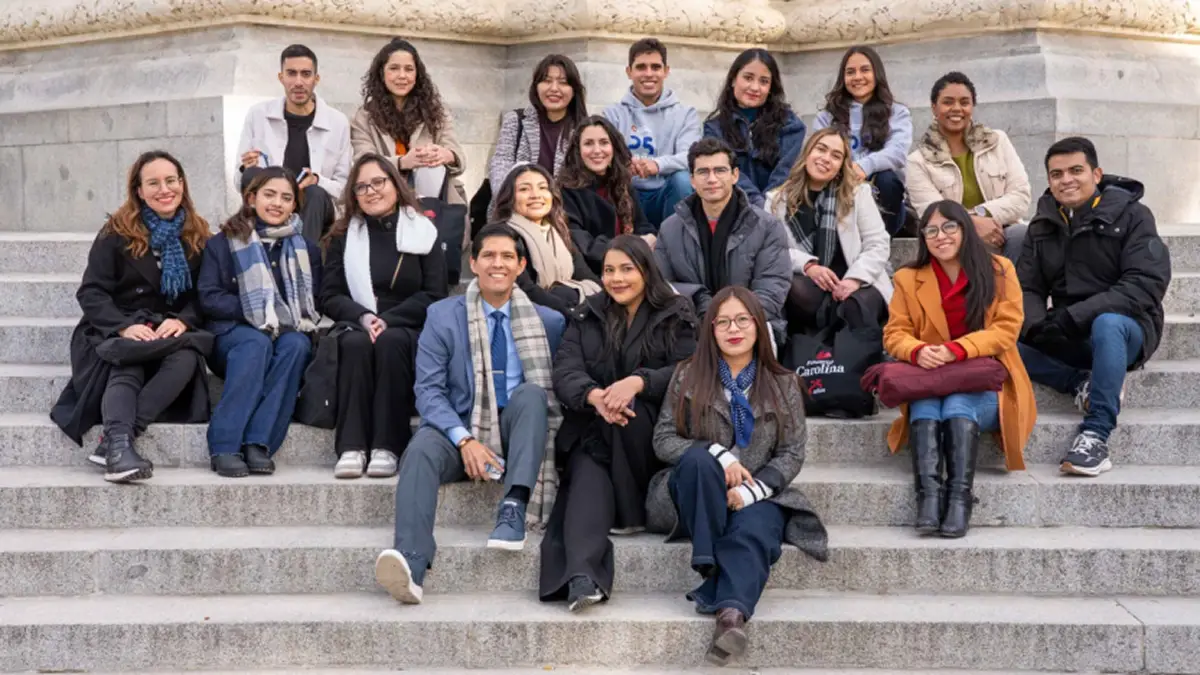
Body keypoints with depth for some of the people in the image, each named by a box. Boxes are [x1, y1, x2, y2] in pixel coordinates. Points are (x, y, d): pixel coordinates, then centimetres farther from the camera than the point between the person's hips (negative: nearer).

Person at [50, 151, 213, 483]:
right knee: (127, 365, -36)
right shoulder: (117, 233, 1)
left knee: (187, 359, -33)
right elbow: (91, 292, -5)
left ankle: (111, 439, -44)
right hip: (117, 333, -1)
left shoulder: (197, 235, 9)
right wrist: (124, 326, -23)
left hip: (172, 333, 2)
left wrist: (183, 320, -17)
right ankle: (119, 443, -58)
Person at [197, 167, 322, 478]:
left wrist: (297, 318, -9)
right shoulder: (223, 243, 8)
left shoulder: (306, 250, 17)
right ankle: (224, 447, -40)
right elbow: (208, 298, -2)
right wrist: (256, 311, -14)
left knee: (296, 343, -33)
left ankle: (258, 444, -39)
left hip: (289, 335, 2)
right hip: (234, 335, -2)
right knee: (257, 342, -36)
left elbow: (316, 303, 14)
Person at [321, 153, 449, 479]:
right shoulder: (343, 236, 15)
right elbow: (330, 296, 6)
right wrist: (363, 317, -15)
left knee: (390, 342, -34)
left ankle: (387, 446, -35)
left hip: (409, 331, -1)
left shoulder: (423, 232, 10)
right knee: (356, 343, -32)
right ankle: (351, 448, -37)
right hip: (355, 327, 1)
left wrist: (388, 320, -13)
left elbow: (435, 294, 0)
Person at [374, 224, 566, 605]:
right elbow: (429, 389, -3)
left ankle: (514, 508, -35)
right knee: (421, 449, -32)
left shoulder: (548, 321, 9)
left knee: (530, 393, -28)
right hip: (459, 429, -1)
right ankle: (411, 564, -51)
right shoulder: (443, 316, 5)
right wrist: (464, 440, -18)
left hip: (515, 430, 1)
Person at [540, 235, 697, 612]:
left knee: (626, 409, -34)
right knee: (588, 477, -30)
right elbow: (565, 372, -1)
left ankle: (632, 513, -21)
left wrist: (638, 382, -27)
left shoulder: (676, 316, 8)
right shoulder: (587, 317, 14)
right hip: (593, 432, 1)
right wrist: (594, 395, -25)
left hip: (653, 433, -1)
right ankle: (581, 576, -50)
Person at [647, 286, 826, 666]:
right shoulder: (688, 377, 9)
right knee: (699, 459, -34)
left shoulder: (784, 385, 10)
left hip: (756, 495, 0)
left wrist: (750, 492, -15)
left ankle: (732, 611, -58)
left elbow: (791, 455, 3)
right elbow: (663, 440, 1)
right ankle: (709, 566, -33)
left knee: (755, 530, -35)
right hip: (693, 494, 0)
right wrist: (718, 455, -16)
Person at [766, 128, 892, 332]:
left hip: (857, 286, 0)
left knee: (855, 305, -36)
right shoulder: (778, 200, 14)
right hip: (808, 289, 0)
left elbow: (878, 244, 4)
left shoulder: (858, 192, 14)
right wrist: (807, 266, -17)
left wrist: (855, 278, -14)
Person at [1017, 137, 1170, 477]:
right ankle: (1085, 382, -14)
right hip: (1067, 340, 4)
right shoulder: (1043, 225, 8)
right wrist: (1036, 325, -21)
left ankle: (1096, 435, -32)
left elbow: (1146, 285, -17)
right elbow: (1028, 289, 4)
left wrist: (1074, 316, -28)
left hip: (1126, 328, -4)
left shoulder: (1130, 215, -6)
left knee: (1106, 324, -40)